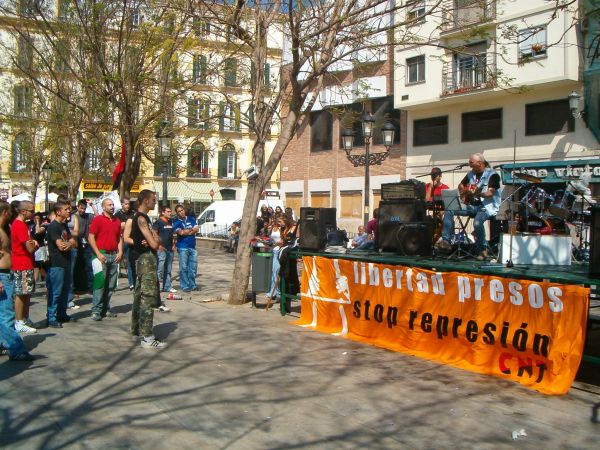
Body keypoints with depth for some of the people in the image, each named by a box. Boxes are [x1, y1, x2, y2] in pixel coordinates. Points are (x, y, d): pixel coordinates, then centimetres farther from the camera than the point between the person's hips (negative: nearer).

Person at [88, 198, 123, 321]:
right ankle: (96, 311, -4)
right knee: (100, 282, -8)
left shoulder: (117, 221, 13)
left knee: (111, 285, 8)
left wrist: (120, 252, 4)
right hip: (101, 255, -6)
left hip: (114, 255, 6)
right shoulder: (97, 219, -4)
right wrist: (98, 253, -15)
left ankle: (105, 309, 18)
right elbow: (91, 237, -8)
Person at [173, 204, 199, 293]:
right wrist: (191, 229, -2)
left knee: (192, 267, 8)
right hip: (183, 247, -4)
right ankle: (185, 286, 3)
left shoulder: (191, 219, 12)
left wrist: (186, 231, -9)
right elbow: (181, 232, -15)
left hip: (192, 247, 4)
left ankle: (192, 285, 18)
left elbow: (196, 229, 0)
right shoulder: (176, 222, 0)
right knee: (183, 267, -3)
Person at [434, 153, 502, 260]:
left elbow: (490, 193, -22)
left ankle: (482, 250, -14)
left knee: (477, 222, -36)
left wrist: (478, 193, -39)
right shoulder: (471, 173, 12)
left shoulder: (492, 174, -10)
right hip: (471, 205, 8)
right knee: (449, 210, -7)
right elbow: (461, 185, 28)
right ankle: (446, 241, -10)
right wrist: (463, 192, 7)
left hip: (487, 207, -8)